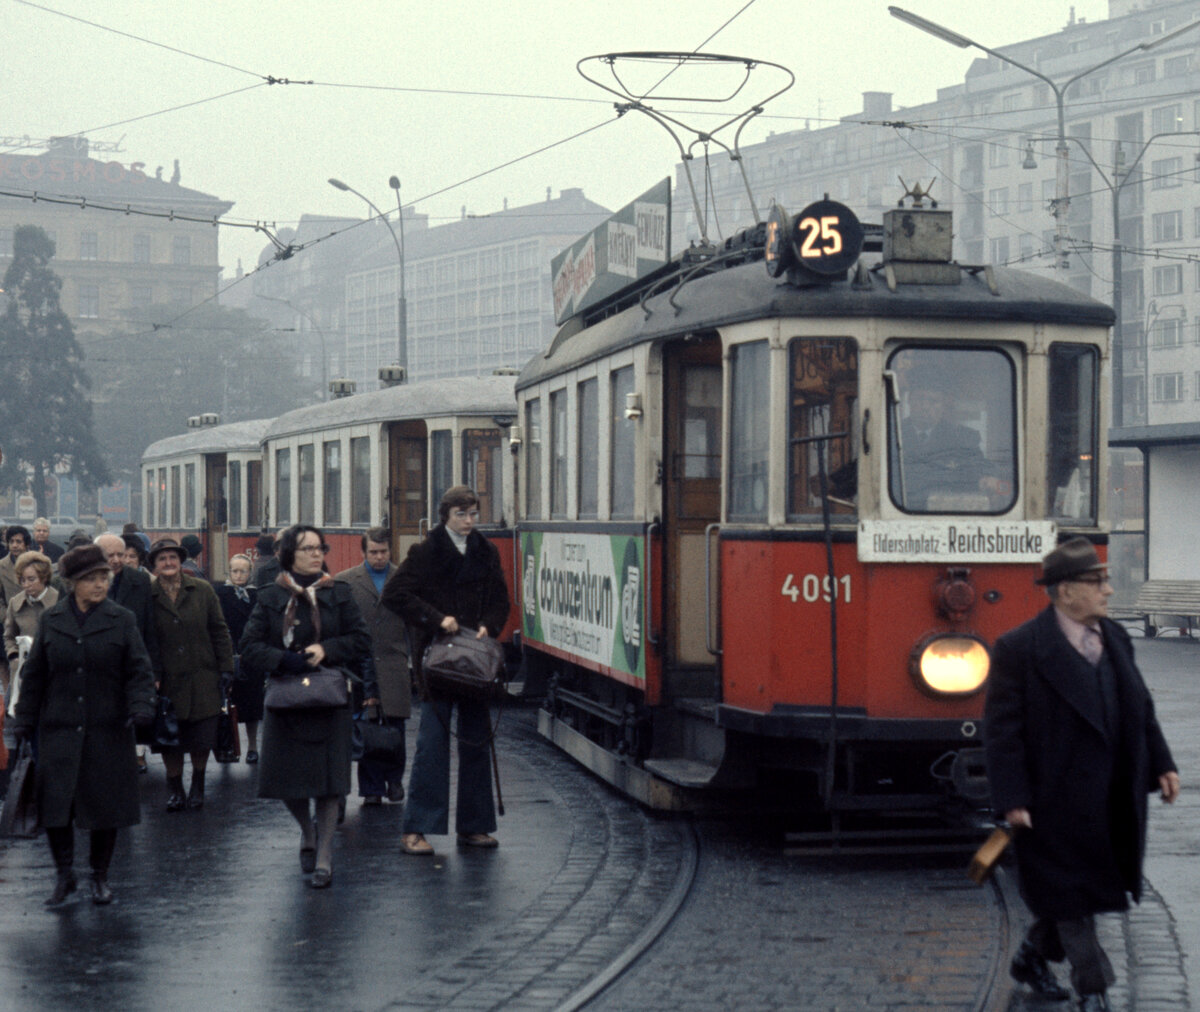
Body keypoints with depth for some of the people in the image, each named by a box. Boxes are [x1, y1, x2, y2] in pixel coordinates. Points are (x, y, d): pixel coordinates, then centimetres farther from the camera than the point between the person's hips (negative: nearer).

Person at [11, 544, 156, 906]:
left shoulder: (121, 620, 1)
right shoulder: (51, 620, 5)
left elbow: (139, 671, 0)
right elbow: (34, 674, 10)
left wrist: (141, 707, -17)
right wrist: (25, 720, 8)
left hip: (108, 729, -1)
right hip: (59, 729, 1)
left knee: (106, 806, 4)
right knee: (54, 805, -3)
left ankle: (100, 877, 20)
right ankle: (65, 875, 13)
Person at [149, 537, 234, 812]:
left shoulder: (202, 590, 3)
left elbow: (219, 631, 6)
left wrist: (226, 668, 1)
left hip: (202, 677, 1)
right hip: (167, 681, -1)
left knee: (202, 739, 3)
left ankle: (198, 787, 24)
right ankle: (176, 790, 19)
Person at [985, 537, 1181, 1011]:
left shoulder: (1115, 639, 9)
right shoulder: (1019, 649, -13)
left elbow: (1140, 708, 18)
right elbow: (1002, 730, -13)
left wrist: (1161, 764, 11)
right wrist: (1013, 800, -16)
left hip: (1112, 805, 7)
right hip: (1056, 805, -7)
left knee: (1076, 893, 15)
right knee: (1070, 892, 2)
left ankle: (1033, 956, 37)